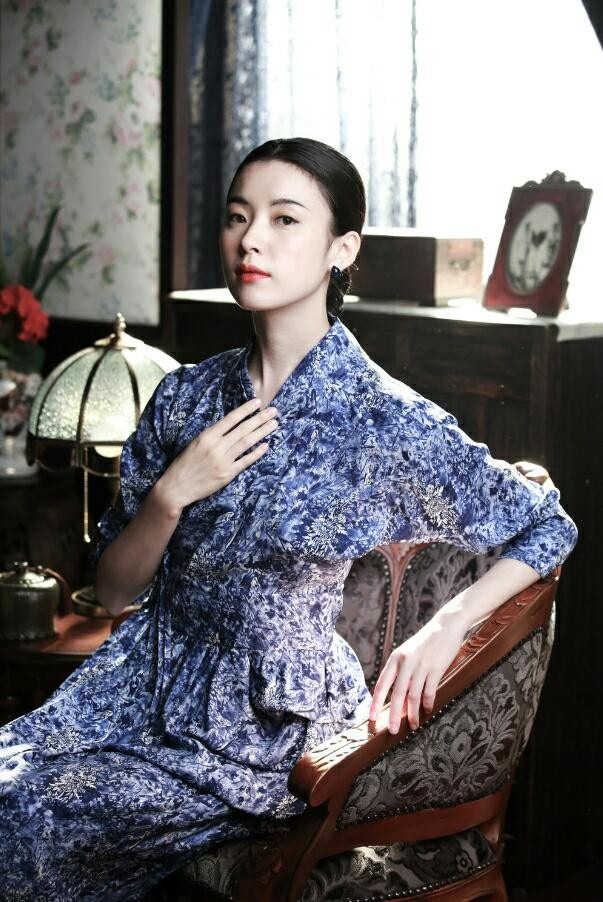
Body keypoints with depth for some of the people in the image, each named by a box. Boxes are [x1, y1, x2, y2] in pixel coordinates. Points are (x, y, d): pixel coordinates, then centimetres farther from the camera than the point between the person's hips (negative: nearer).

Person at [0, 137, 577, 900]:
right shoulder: (187, 396, 3)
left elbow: (549, 529, 0)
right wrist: (173, 494, -13)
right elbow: (114, 591, 5)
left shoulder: (388, 422, -11)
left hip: (272, 725, -4)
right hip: (150, 683, 5)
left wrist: (445, 627, -13)